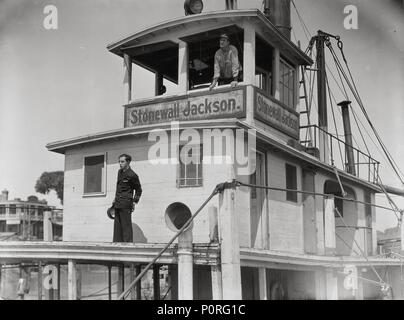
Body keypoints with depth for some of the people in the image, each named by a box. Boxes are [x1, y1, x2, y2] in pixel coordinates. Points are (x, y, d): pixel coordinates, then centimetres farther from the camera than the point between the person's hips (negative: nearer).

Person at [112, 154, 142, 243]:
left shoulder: (132, 175, -11)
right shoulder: (120, 172, 13)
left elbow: (138, 190, -1)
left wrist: (134, 202, -5)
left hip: (126, 204, -8)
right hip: (118, 204, 8)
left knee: (126, 225, -7)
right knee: (117, 226, 10)